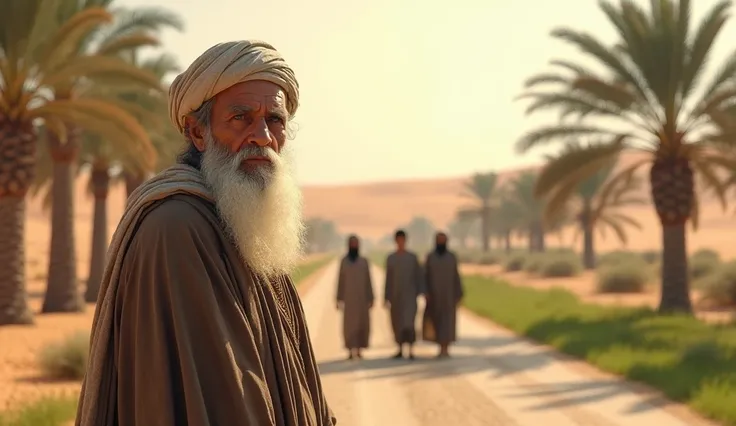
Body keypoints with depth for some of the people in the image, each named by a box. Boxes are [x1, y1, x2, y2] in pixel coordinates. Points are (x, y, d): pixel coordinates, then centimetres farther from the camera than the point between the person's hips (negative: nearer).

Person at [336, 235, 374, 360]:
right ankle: (351, 350, -5)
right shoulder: (343, 261, 3)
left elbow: (368, 281, 6)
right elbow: (340, 281, 3)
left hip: (362, 297, 1)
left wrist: (371, 299, 1)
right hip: (348, 297, -1)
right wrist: (339, 299, -1)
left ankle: (358, 349, 9)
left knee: (362, 323, -2)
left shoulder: (364, 262, 6)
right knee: (349, 324, -8)